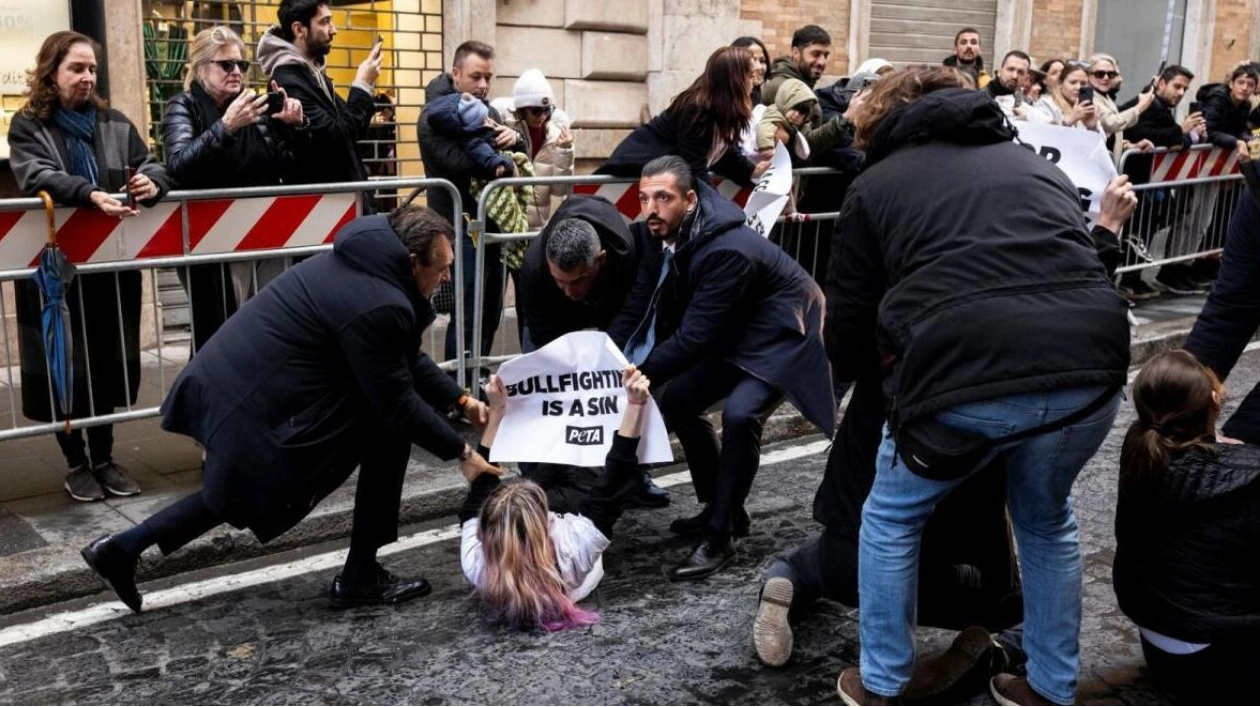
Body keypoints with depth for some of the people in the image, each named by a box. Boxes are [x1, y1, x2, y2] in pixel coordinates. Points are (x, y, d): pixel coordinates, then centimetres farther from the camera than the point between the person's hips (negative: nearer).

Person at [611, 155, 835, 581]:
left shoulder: (728, 250, -35)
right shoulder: (665, 239, -9)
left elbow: (693, 336, -34)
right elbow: (638, 311, -7)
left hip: (783, 336, -9)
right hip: (736, 336, 9)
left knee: (739, 415, -29)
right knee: (677, 402, 6)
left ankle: (720, 537, -16)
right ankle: (720, 509, 21)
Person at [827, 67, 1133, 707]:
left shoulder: (876, 183, 21)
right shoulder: (1032, 162, 31)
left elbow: (847, 331, 18)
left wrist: (899, 362, 39)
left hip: (965, 373, -4)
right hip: (1091, 365, 4)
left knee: (891, 520, 24)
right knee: (1047, 523, 32)